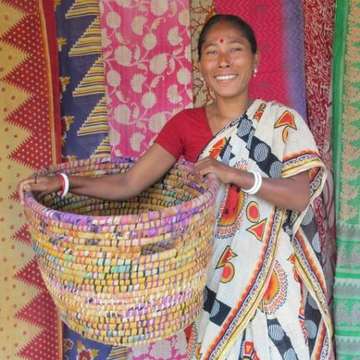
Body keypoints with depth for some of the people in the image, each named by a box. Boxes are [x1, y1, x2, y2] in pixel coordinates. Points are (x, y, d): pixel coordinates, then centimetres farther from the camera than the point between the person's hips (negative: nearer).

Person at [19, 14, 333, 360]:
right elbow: (128, 183, -6)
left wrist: (236, 175, -27)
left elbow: (301, 197, -15)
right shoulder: (186, 123, -1)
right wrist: (60, 182, -17)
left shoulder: (282, 120, -7)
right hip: (216, 272, 2)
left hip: (274, 274, -1)